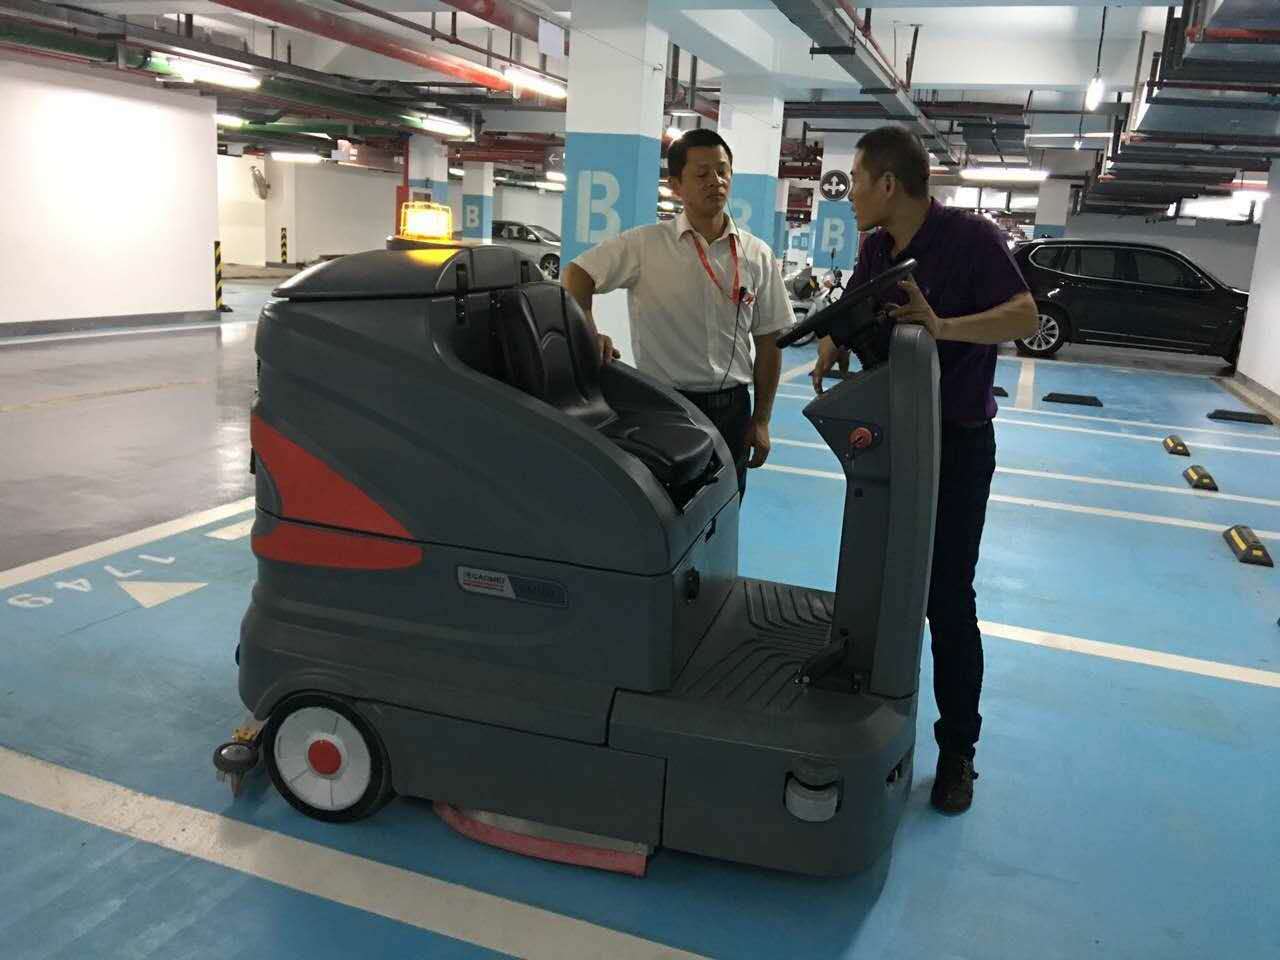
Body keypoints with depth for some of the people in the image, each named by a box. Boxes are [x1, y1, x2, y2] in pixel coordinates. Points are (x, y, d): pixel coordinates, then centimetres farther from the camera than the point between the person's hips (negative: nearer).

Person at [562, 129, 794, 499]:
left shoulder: (757, 256, 4)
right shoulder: (646, 244, -5)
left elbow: (768, 342, 7)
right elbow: (577, 275, -5)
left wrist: (761, 420, 5)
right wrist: (589, 337, -21)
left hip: (732, 408, 3)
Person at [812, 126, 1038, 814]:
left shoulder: (970, 238, -15)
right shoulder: (877, 247, 5)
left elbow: (1024, 316, -27)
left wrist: (943, 326, -42)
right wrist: (827, 358, -11)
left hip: (955, 444, -6)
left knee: (947, 597, -1)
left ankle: (957, 749, 14)